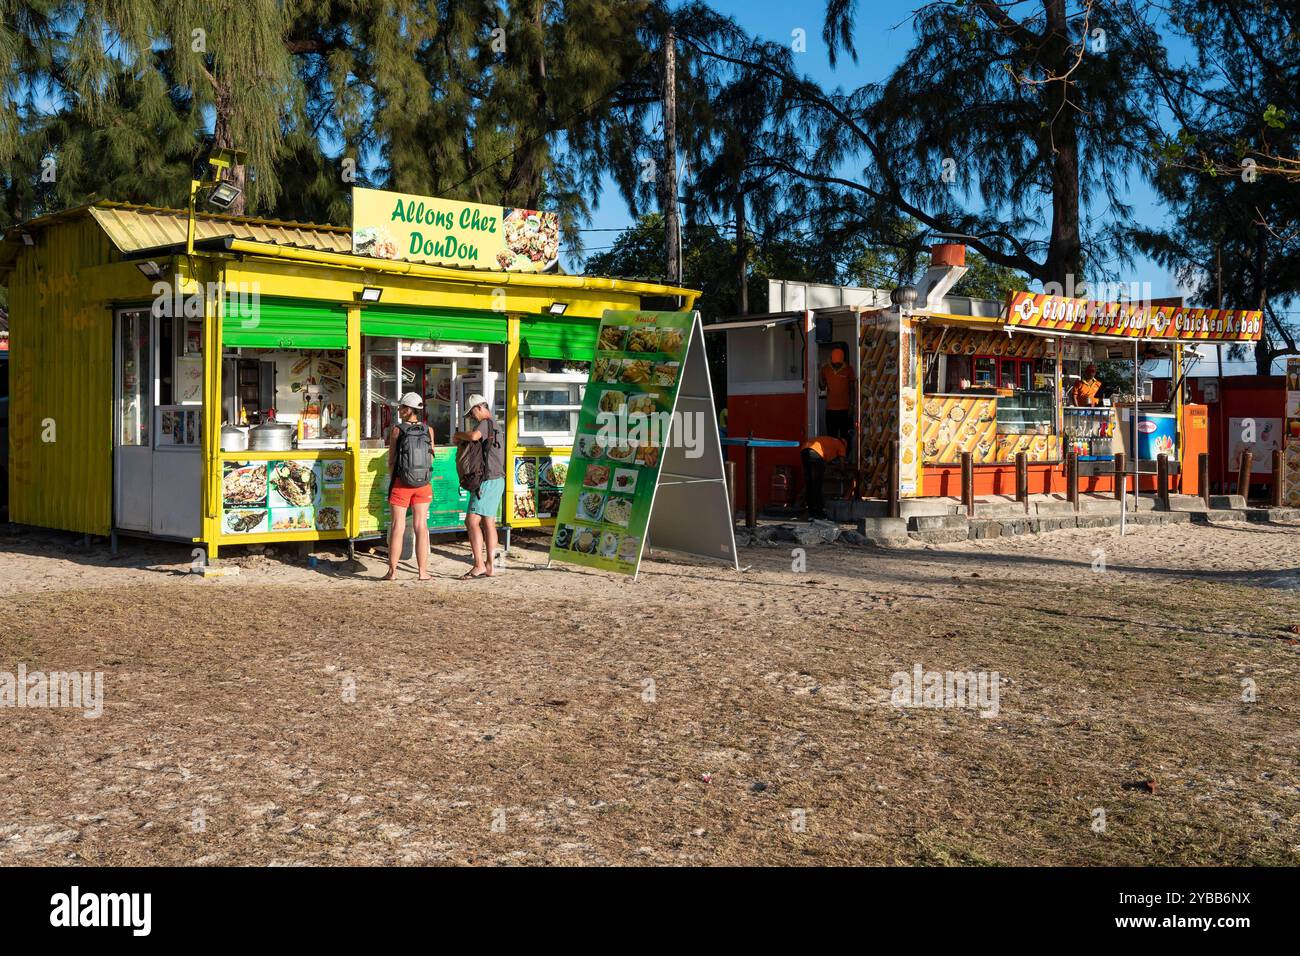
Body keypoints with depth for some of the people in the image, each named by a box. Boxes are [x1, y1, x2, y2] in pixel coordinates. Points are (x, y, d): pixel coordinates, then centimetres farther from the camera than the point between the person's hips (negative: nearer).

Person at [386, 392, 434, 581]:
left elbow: (391, 461, -2)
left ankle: (393, 571, 6)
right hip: (423, 484, 2)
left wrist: (391, 480, 13)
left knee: (398, 526, 3)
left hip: (401, 482, -2)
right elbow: (431, 458, 8)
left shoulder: (397, 430, -7)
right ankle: (423, 571, 5)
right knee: (421, 526, 5)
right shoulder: (428, 430, 0)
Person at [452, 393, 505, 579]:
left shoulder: (486, 423, -10)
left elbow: (474, 436, -31)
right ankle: (490, 567, 11)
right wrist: (462, 444, 9)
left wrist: (458, 435, -12)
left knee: (472, 521, -12)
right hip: (496, 480, 11)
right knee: (488, 523, 10)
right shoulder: (494, 425, 22)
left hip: (487, 480, -11)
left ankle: (479, 565, -15)